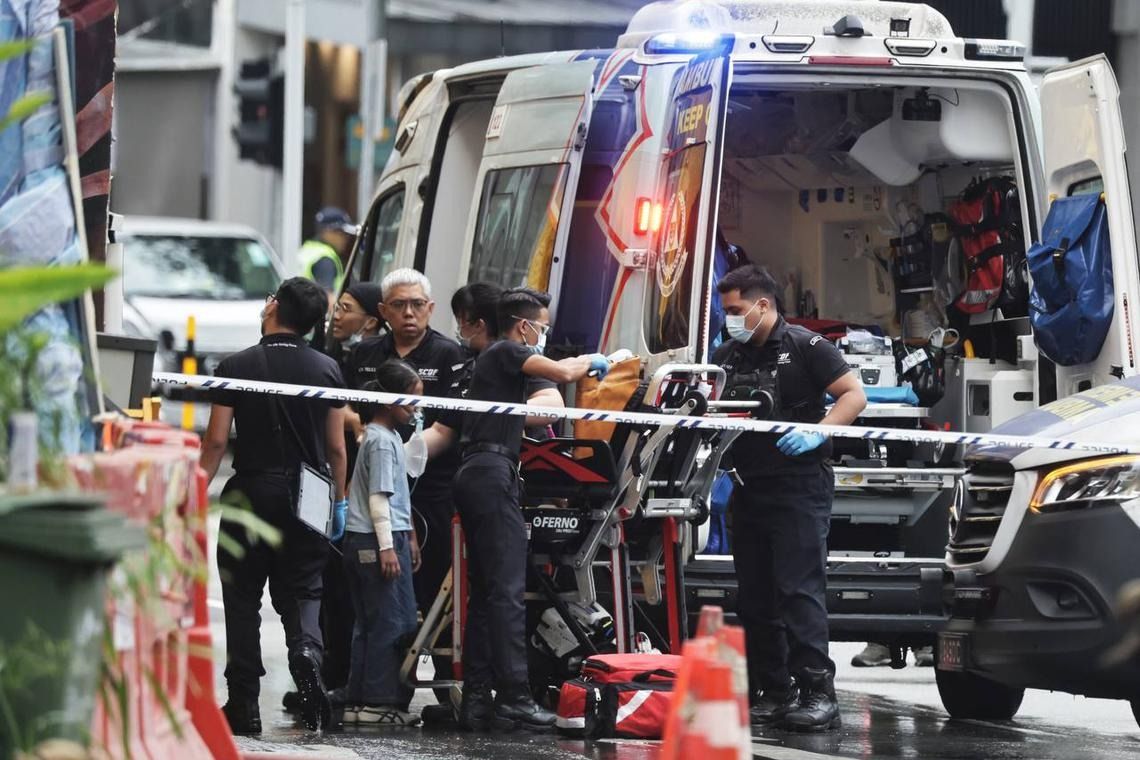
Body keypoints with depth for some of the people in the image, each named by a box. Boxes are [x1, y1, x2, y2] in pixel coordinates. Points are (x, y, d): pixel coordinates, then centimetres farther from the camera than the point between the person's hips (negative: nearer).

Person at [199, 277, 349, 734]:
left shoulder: (237, 367, -5)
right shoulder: (327, 370, 1)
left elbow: (216, 441, -7)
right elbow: (336, 447, 3)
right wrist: (340, 498, 13)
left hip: (251, 491, -2)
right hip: (307, 499, 2)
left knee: (243, 598, 6)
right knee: (302, 591, 9)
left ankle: (244, 705, 5)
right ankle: (306, 651, -22)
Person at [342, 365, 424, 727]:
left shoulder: (390, 437, 18)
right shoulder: (381, 441, -13)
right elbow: (378, 497, -17)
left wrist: (408, 537, 29)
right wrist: (387, 547, -20)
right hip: (376, 540, -10)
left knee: (369, 624, 11)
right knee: (391, 622, -8)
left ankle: (358, 702, 13)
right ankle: (380, 701, -7)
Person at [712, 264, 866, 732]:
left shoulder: (805, 347, -3)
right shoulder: (728, 356, 16)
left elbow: (854, 395, -6)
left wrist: (819, 433, -19)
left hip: (800, 486, -7)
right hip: (750, 488, 7)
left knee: (799, 588, -14)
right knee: (755, 595, 7)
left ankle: (817, 690, -16)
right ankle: (771, 691, 13)